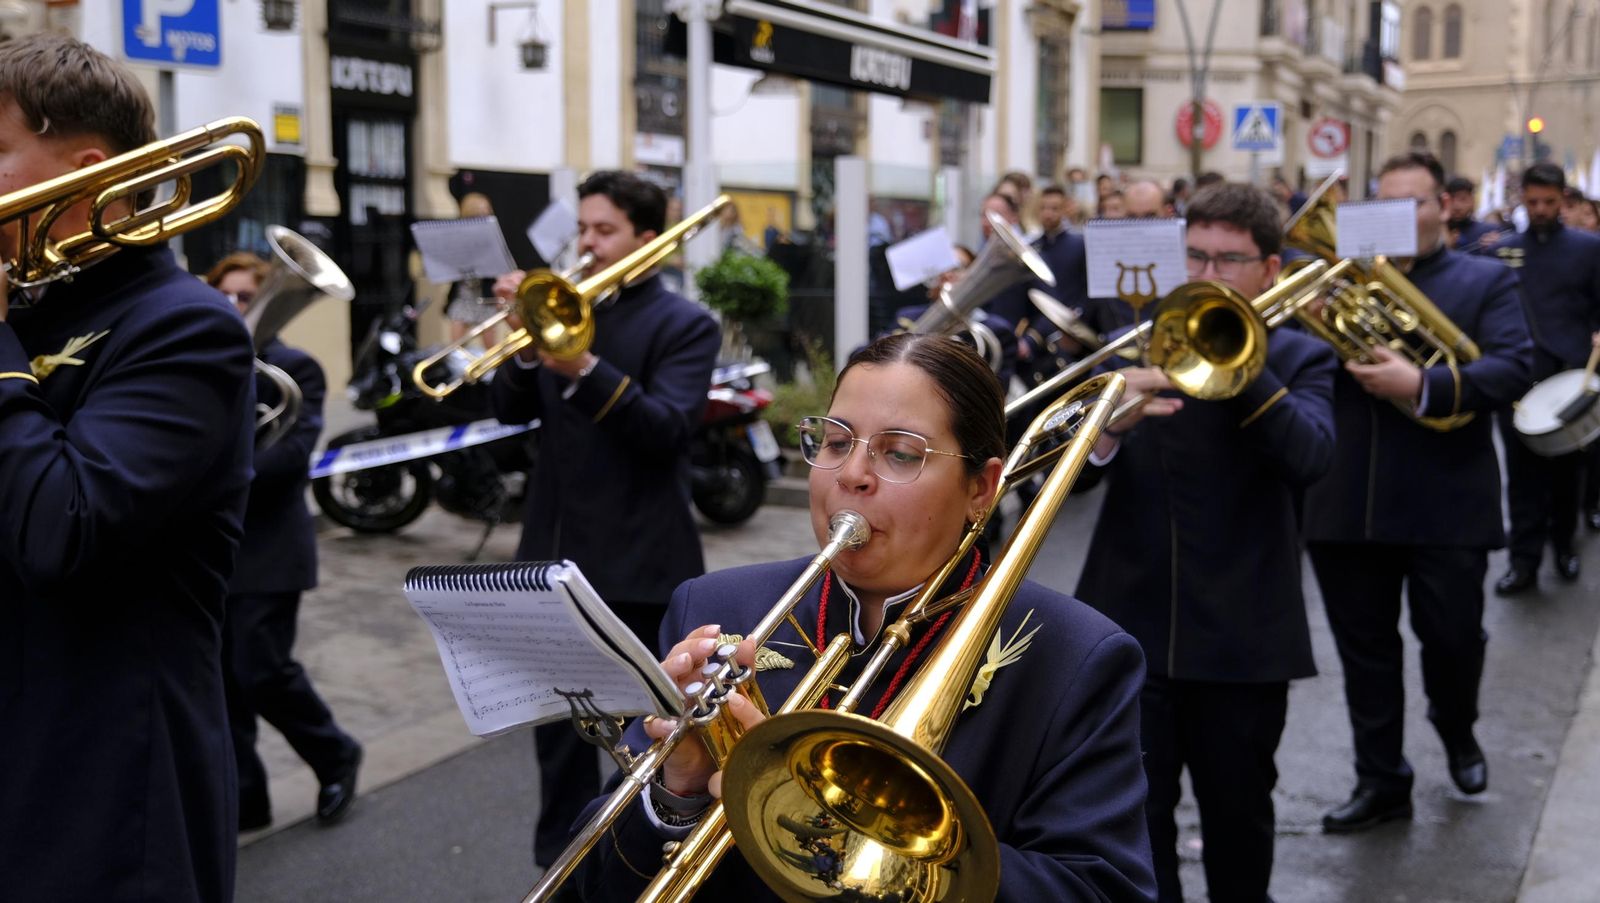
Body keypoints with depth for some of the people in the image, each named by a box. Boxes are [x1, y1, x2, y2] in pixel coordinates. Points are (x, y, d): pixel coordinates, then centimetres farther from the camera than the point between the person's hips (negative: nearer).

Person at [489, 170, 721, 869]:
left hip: (638, 560, -5)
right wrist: (527, 343, -15)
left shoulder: (684, 325, -6)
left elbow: (667, 428, -20)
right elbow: (512, 411, 4)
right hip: (555, 551, 5)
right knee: (556, 716, 14)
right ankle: (560, 861, 29)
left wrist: (584, 368, -32)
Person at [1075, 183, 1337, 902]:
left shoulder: (1299, 358, 3)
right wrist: (1110, 426, -26)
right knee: (1133, 815, 0)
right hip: (1130, 625, 1)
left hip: (1242, 634, -1)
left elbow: (1310, 456, -17)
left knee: (1238, 813, 15)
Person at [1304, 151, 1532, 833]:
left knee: (1452, 638, 7)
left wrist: (1423, 386, -24)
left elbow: (1511, 371, -10)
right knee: (1364, 649, 9)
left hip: (1446, 503, -2)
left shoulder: (1486, 281, 5)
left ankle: (1457, 731, 39)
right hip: (1346, 501, 2)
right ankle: (1380, 782, 22)